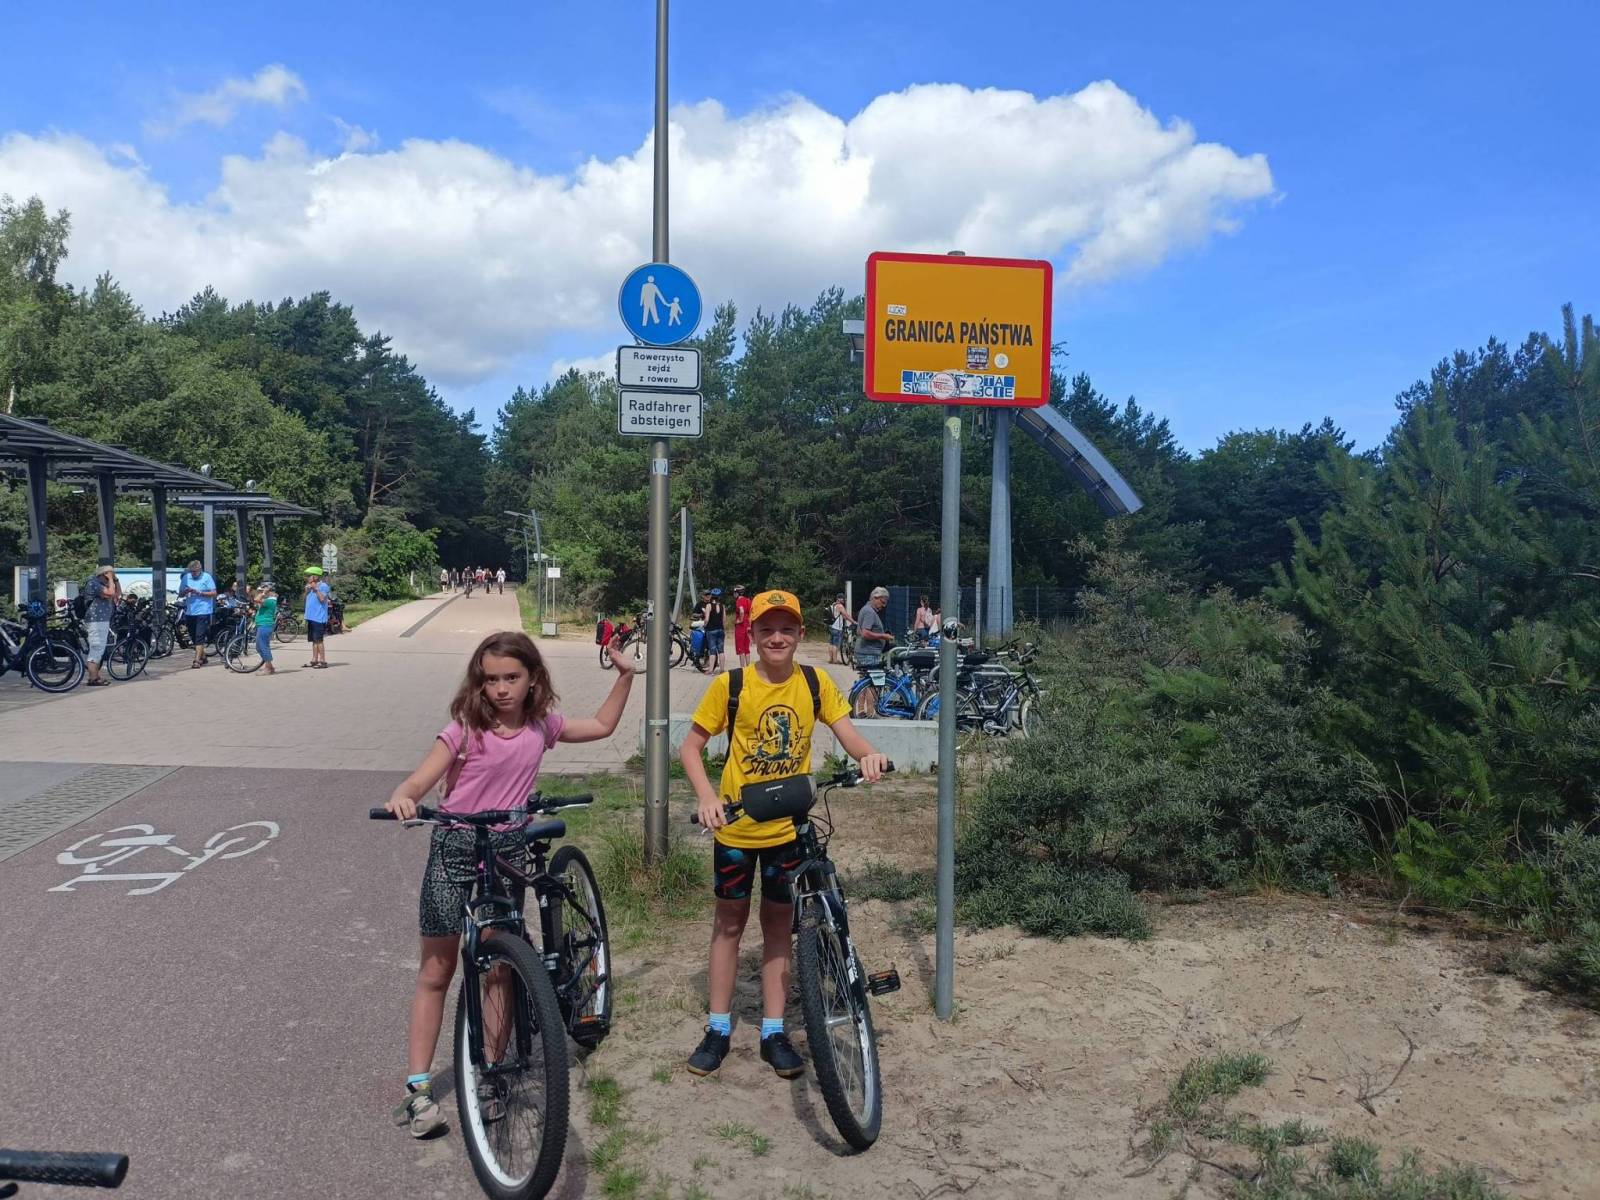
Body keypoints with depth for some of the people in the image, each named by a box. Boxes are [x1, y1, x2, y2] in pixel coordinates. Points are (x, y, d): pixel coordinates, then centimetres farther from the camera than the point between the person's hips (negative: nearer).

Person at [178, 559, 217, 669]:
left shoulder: (206, 577, -2)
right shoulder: (185, 578, 10)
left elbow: (214, 593, -6)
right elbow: (180, 595, 14)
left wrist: (199, 592, -16)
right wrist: (185, 591, -8)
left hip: (203, 611, -5)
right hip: (190, 612, 5)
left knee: (199, 637, -11)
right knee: (194, 637, 11)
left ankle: (197, 660, -12)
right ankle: (203, 657, 26)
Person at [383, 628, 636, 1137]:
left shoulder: (542, 726, 0)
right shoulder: (466, 728, -11)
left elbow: (601, 726, 15)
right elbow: (421, 780, -17)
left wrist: (625, 676, 8)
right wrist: (401, 798, -39)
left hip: (507, 851, 3)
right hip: (454, 848, -2)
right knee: (436, 970, 5)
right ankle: (417, 1087, 10)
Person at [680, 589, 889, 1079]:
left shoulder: (815, 683, -5)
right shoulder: (729, 686, -11)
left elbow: (847, 733, -7)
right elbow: (692, 746, -6)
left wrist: (869, 755, -30)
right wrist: (706, 795, -22)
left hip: (789, 825, 2)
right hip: (736, 825, -1)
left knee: (778, 924, 12)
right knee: (730, 922, 12)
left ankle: (773, 1033, 23)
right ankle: (718, 1029, 24)